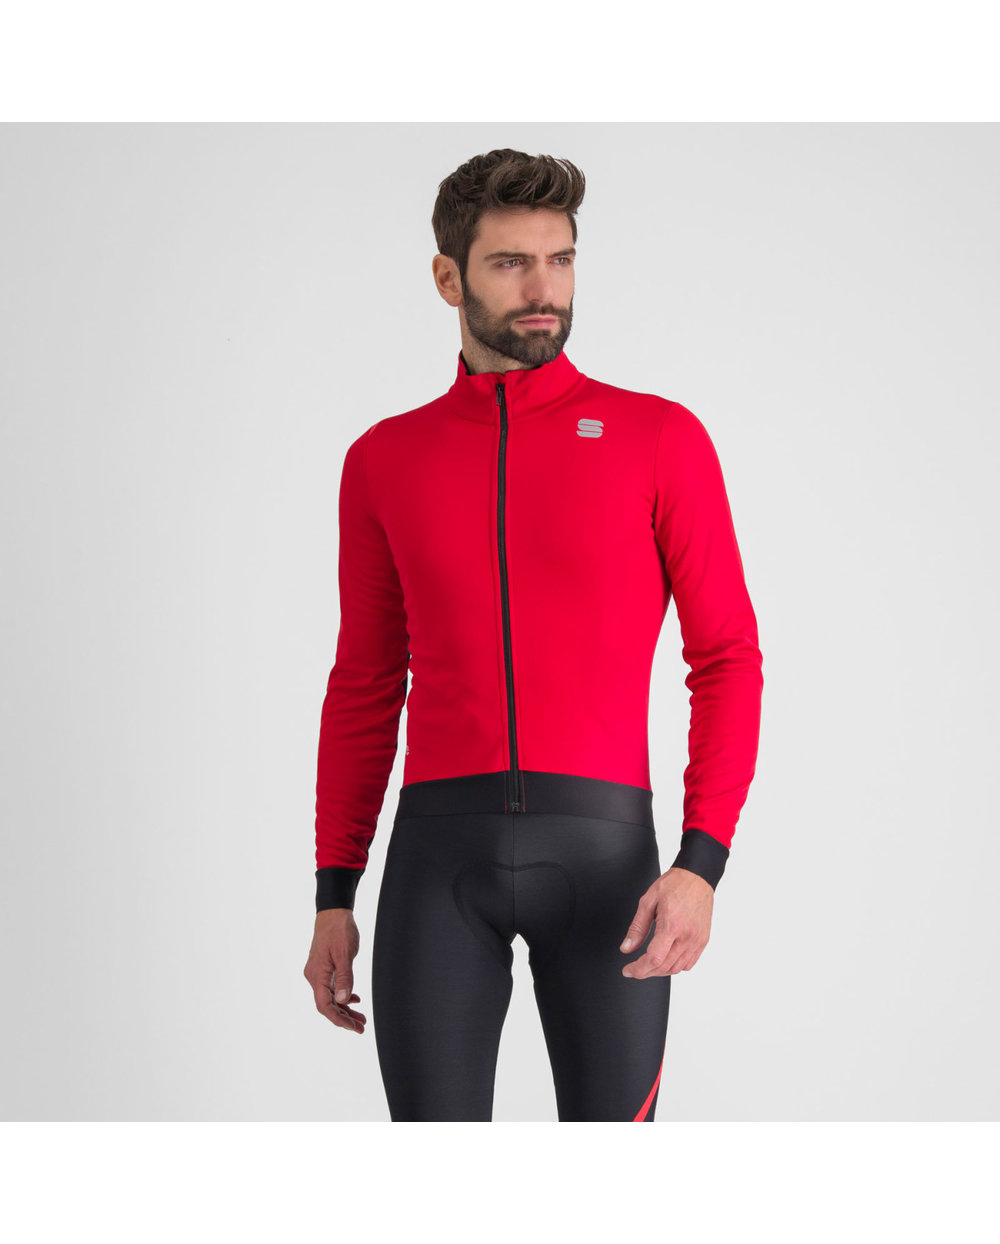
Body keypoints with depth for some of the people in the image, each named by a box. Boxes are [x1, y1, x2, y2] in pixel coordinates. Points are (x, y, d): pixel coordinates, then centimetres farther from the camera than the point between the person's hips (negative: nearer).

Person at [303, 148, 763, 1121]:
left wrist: (702, 864, -11)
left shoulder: (660, 438, 4)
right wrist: (333, 898, 10)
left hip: (602, 852, -1)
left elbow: (728, 660, 2)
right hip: (438, 855, 2)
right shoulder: (385, 460, 12)